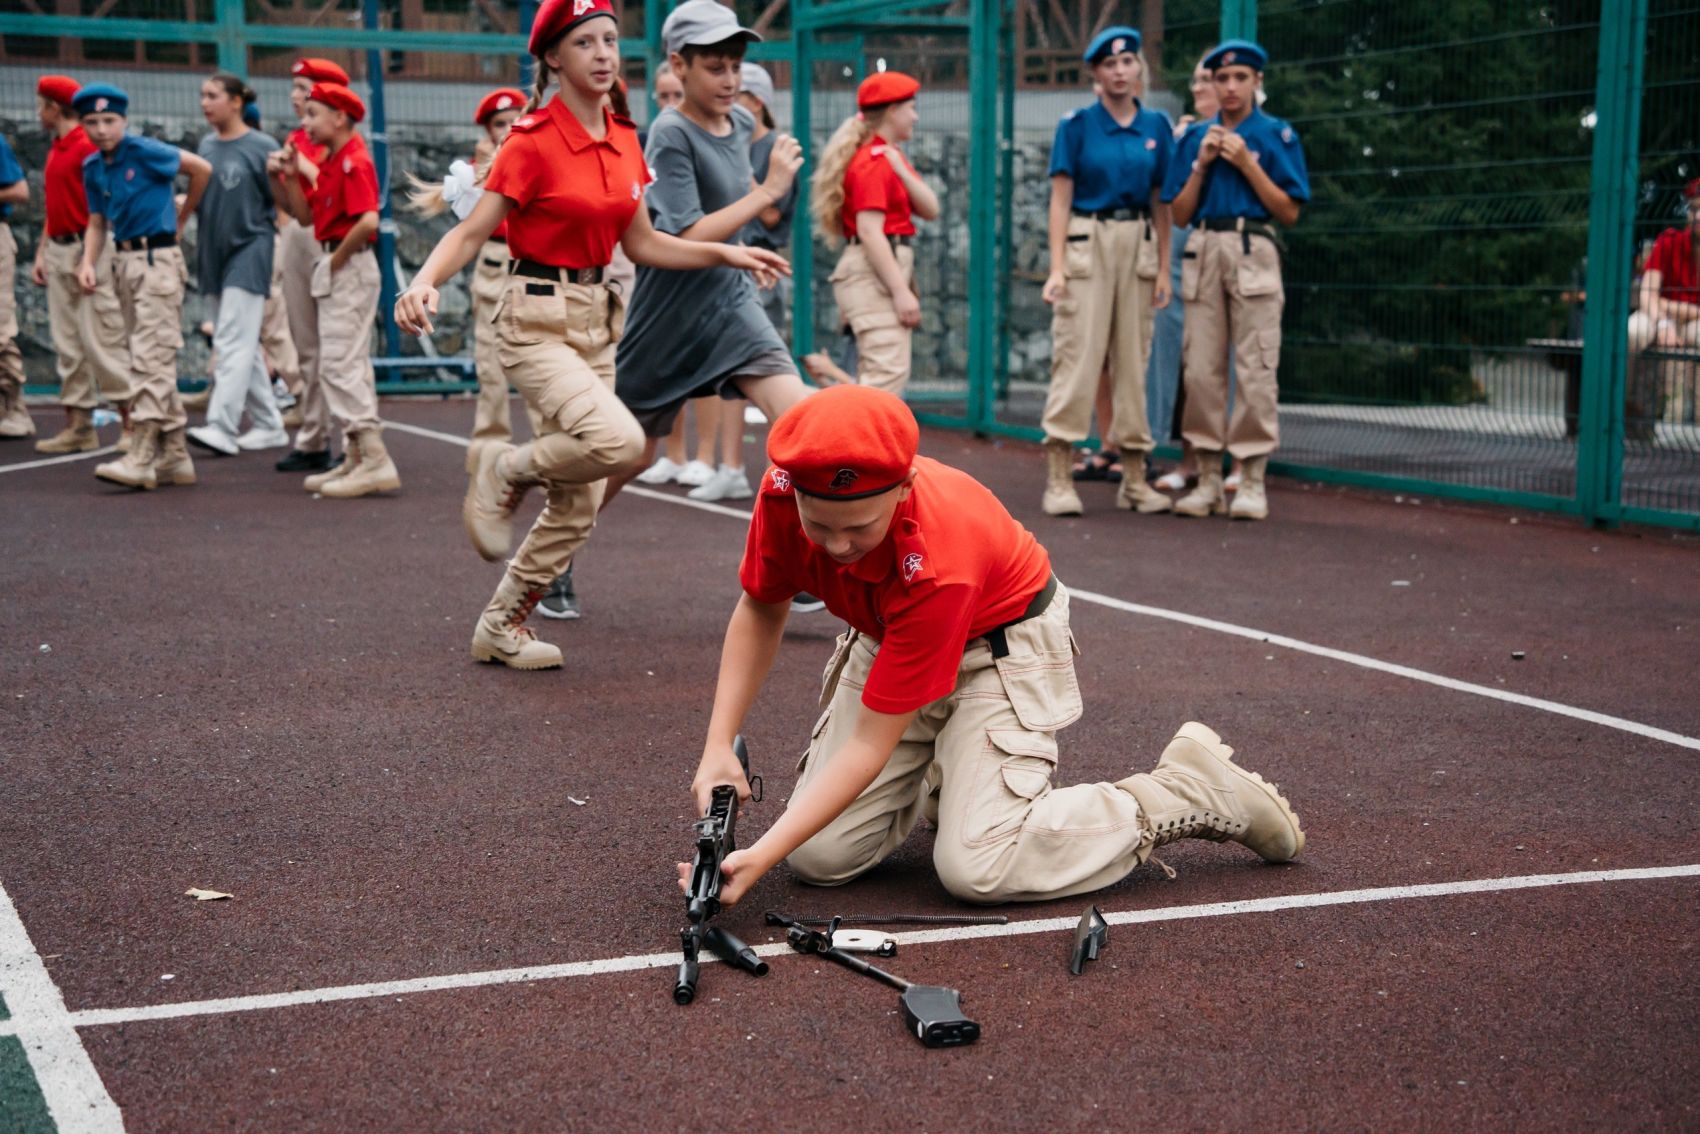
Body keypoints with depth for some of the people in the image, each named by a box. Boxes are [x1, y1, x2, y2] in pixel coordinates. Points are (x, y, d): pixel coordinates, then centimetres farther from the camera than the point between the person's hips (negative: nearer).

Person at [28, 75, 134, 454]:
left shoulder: (88, 146, -11)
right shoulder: (55, 150, 17)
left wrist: (90, 258, -18)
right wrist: (42, 253, 17)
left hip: (88, 251, -9)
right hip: (59, 253, 9)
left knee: (102, 341, -9)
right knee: (66, 344, 8)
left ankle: (132, 423, -5)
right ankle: (78, 426, 12)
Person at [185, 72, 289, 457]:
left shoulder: (261, 147, -7)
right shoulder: (207, 145, 10)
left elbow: (281, 203, -5)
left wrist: (281, 253, -7)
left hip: (250, 249, -7)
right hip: (215, 252, 7)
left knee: (233, 342, -13)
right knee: (245, 345, 10)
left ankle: (221, 428, -18)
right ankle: (269, 426, 18)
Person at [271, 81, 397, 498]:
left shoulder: (354, 162, -15)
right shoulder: (329, 162, 15)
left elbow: (369, 220, -28)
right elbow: (306, 215, 18)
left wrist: (338, 258, -17)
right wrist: (292, 175, 5)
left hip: (350, 269, -10)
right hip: (335, 271, 10)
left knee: (339, 364, -12)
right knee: (348, 365, 13)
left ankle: (375, 460, -12)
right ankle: (357, 460, 19)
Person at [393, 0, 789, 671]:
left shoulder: (624, 140, 8)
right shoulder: (533, 141, -12)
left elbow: (641, 244, 16)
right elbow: (471, 233, -13)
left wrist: (725, 253, 9)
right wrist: (424, 281, -31)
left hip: (596, 321, 7)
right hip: (536, 321, -7)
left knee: (579, 504, 8)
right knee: (618, 440, -30)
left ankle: (500, 627, 24)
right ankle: (507, 471, -1)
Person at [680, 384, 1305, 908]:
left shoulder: (937, 566, -41)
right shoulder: (784, 491, -26)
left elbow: (871, 744, -34)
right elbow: (760, 611, -5)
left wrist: (760, 857, -40)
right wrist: (718, 747, -16)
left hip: (1000, 644, -5)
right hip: (887, 642, 5)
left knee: (976, 868, -22)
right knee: (819, 856, -10)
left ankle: (1194, 790, -4)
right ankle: (939, 776, 21)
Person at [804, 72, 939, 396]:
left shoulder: (890, 157, 19)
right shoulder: (873, 161, -12)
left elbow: (930, 210, 10)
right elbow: (869, 231, -20)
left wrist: (901, 169, -5)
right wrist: (901, 291, -25)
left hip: (887, 270, 11)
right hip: (873, 274, -11)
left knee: (875, 379, 13)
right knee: (889, 373, -21)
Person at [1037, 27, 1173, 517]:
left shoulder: (1156, 127, 9)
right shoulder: (1077, 125, -1)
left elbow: (1161, 203, 11)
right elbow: (1060, 199, -4)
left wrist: (1163, 268, 6)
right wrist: (1057, 267, -12)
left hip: (1138, 244, 4)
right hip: (1087, 242, -4)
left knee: (1133, 360, 7)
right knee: (1077, 357, -8)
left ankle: (1134, 478, 12)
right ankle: (1059, 477, -7)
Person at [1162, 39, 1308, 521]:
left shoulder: (1277, 135, 5)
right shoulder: (1196, 137, 15)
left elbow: (1289, 212, -1)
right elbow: (1179, 214, 13)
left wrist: (1246, 163, -8)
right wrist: (1201, 164, -1)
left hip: (1254, 251, -3)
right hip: (1203, 251, 3)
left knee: (1255, 369, -6)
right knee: (1201, 368, 1)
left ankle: (1252, 481, -2)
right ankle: (1208, 479, 8)